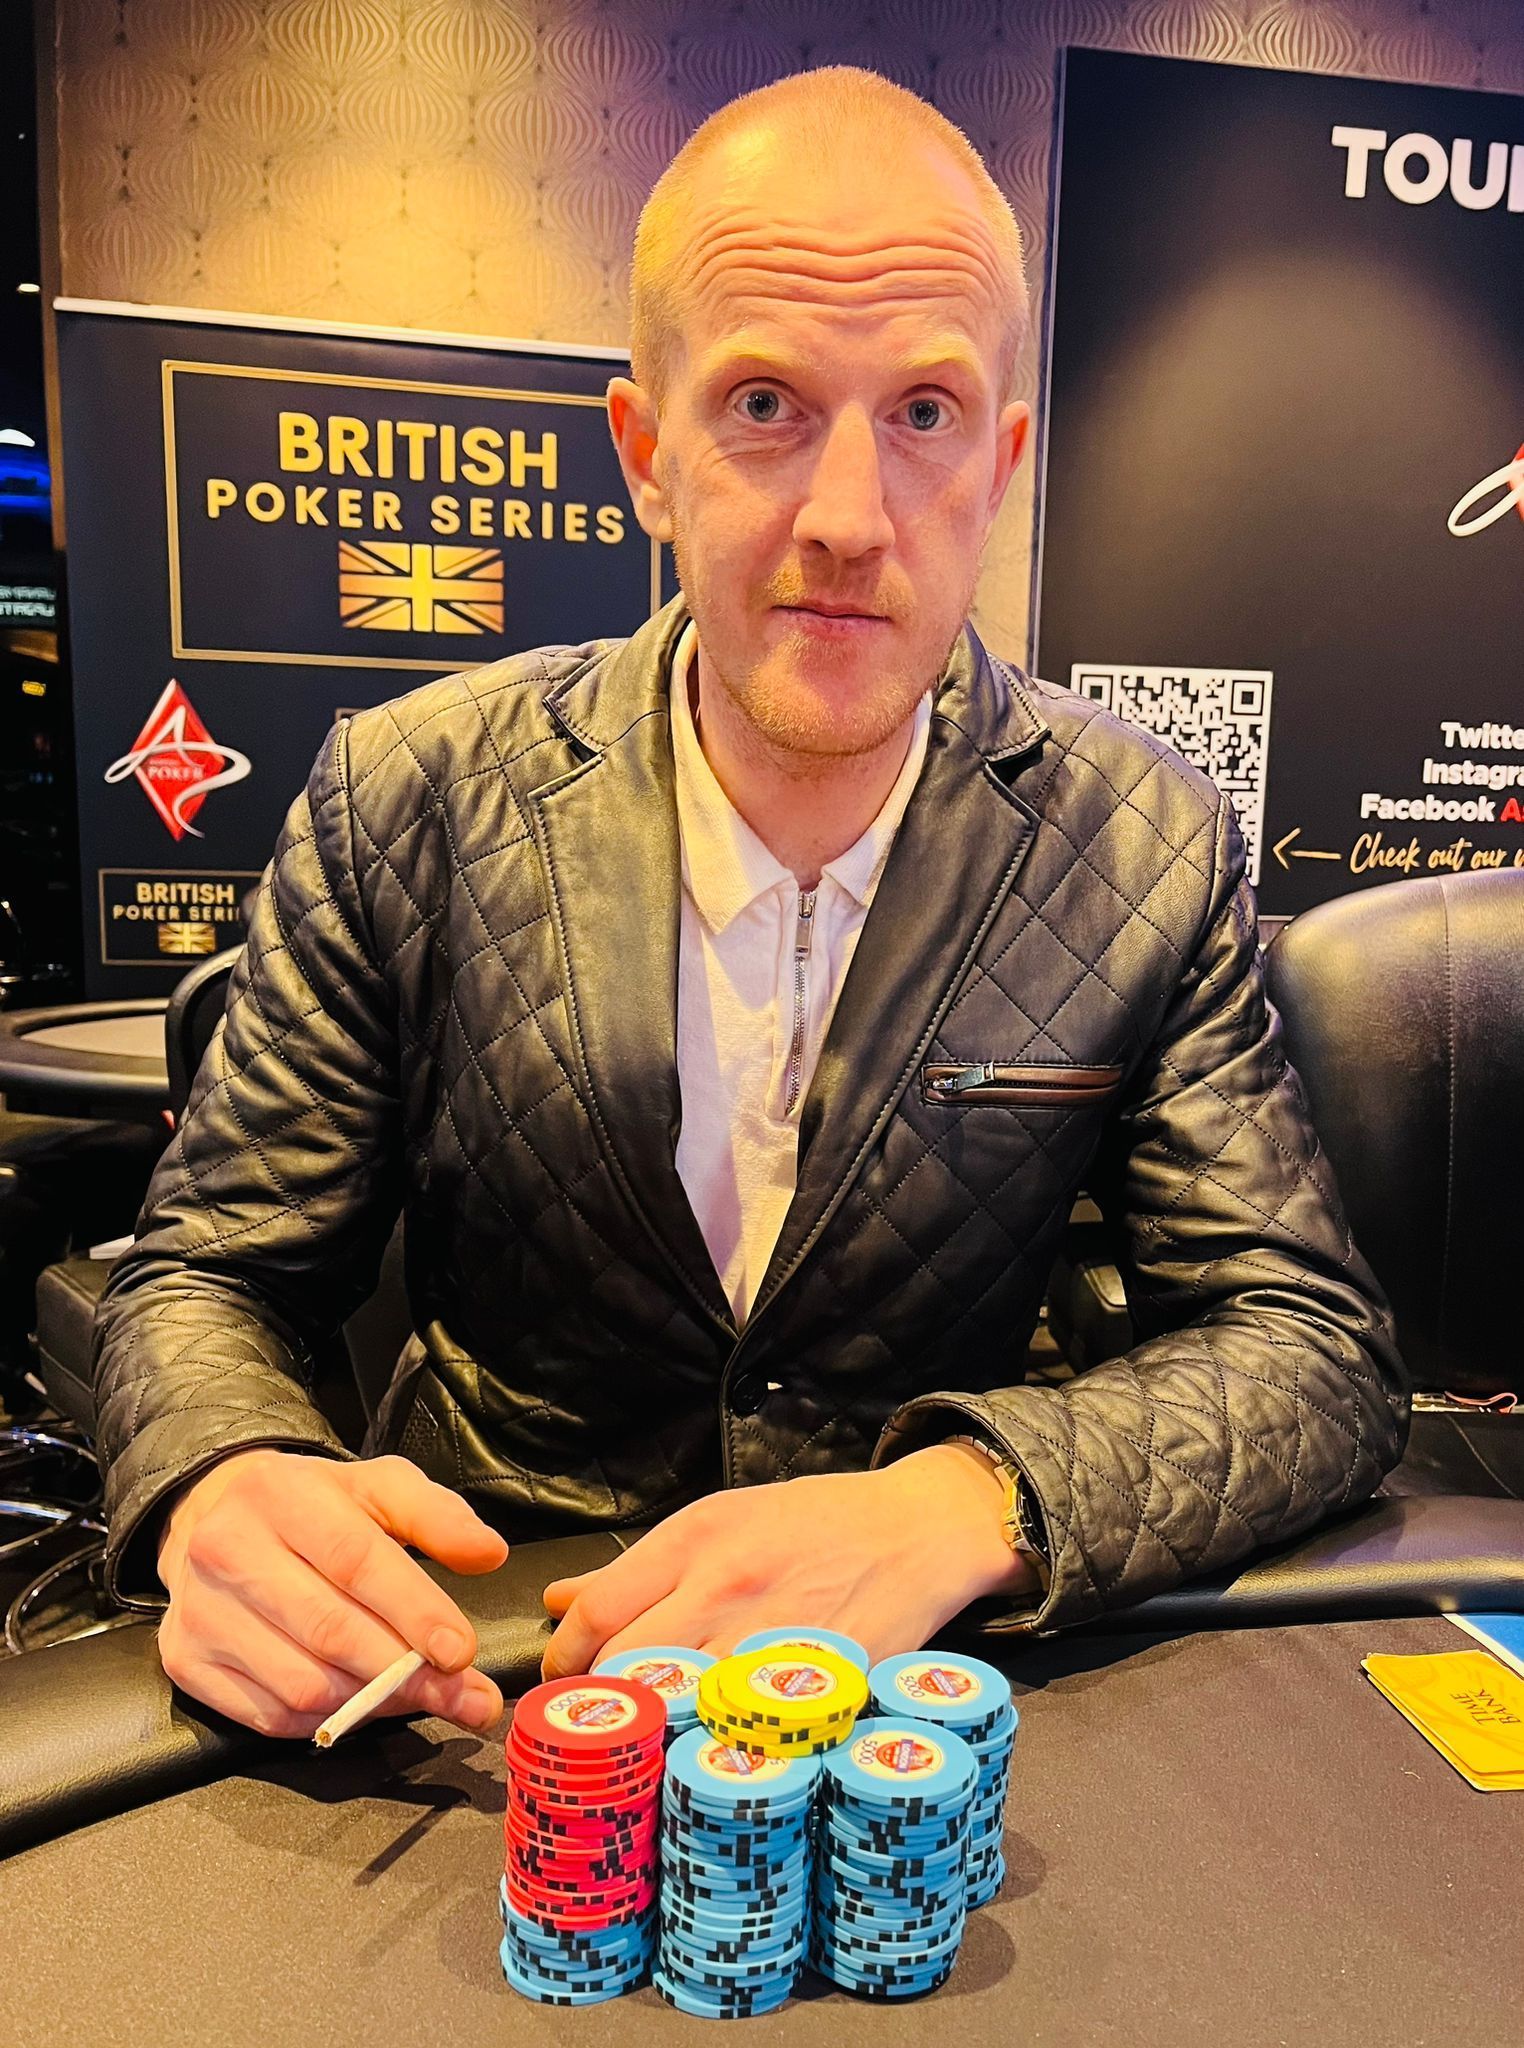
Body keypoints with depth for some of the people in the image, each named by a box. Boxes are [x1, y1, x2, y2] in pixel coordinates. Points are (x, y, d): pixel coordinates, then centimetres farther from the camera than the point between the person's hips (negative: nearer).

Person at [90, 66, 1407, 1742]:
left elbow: (1319, 1352, -8)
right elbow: (207, 1276, -2)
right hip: (475, 1678, 0)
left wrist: (958, 1507, -27)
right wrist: (221, 1486, -26)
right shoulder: (406, 801, -10)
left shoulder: (1152, 855, -9)